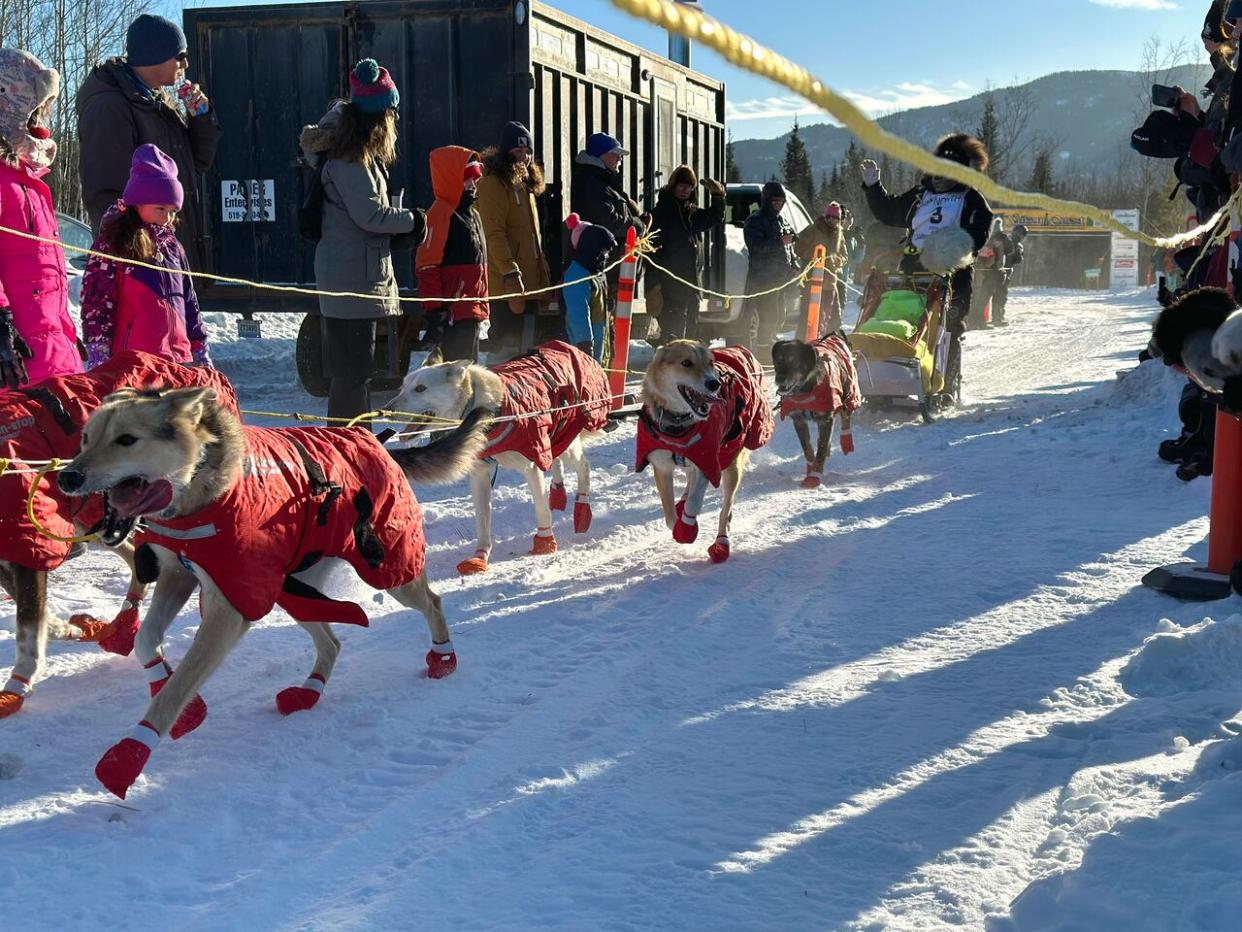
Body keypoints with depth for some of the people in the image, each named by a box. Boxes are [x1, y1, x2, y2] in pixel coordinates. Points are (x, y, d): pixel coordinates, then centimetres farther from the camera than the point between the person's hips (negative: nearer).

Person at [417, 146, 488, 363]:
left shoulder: (472, 215, 18)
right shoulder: (440, 214, -12)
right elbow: (427, 268, -17)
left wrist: (483, 308, 22)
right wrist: (435, 311, -19)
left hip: (472, 312, 10)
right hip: (453, 315, -10)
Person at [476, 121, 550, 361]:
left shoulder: (525, 185, 21)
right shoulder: (493, 183, -9)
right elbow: (494, 233, -19)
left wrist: (544, 275, 20)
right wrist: (510, 272, -27)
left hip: (530, 283, 10)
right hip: (508, 284, -9)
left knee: (525, 345, 11)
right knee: (505, 345, -11)